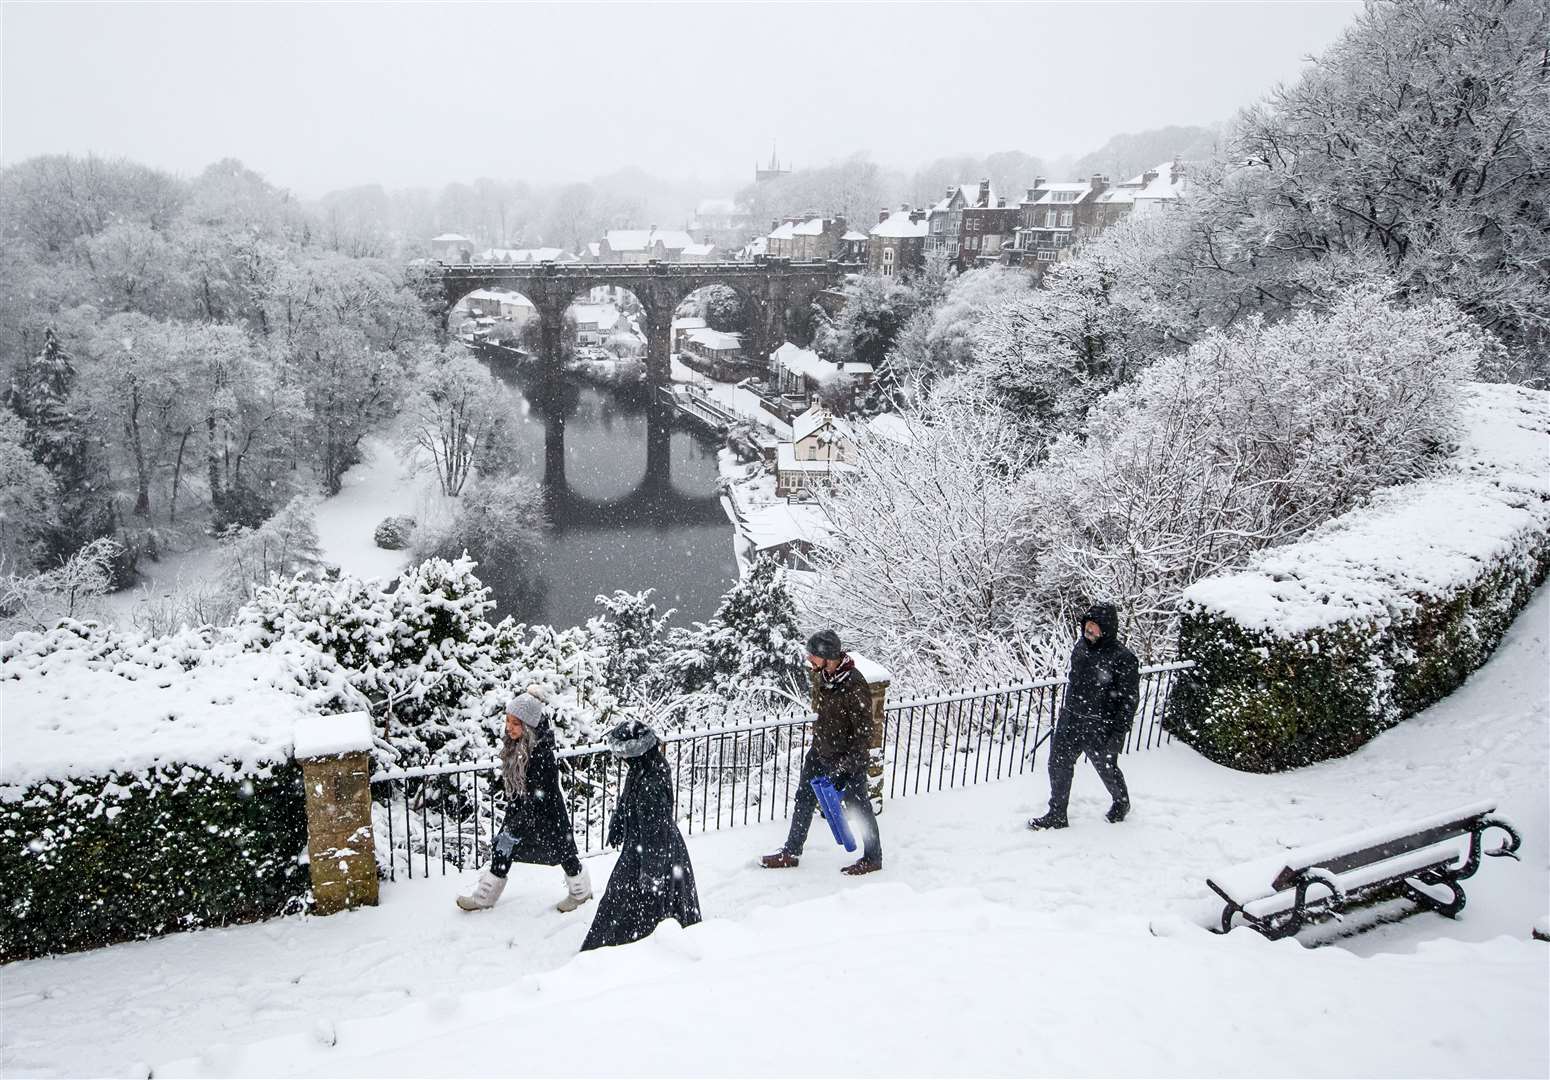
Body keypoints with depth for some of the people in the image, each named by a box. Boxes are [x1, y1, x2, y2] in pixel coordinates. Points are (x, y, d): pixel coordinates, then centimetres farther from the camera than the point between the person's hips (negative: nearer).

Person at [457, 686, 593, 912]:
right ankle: (484, 897, 23)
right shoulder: (514, 746, -9)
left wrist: (513, 831, -30)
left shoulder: (542, 755, -34)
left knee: (563, 851, 13)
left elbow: (537, 800, -31)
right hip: (521, 809, 7)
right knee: (503, 848, 7)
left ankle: (581, 891, 37)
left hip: (547, 813, -7)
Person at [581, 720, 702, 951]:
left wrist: (651, 872, -20)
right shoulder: (641, 769, -5)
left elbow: (654, 831, -28)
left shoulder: (650, 785, -35)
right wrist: (616, 828, 28)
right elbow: (625, 802, 14)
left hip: (654, 854, -10)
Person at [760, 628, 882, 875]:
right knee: (804, 799, 16)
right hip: (820, 752, 8)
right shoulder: (825, 674, -4)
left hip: (848, 760, -8)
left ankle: (873, 858, 29)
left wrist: (844, 767, -24)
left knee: (858, 807, 9)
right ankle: (791, 853, 31)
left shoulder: (854, 686, -29)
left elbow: (863, 732, -24)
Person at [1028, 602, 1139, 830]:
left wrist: (1118, 733, -16)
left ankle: (1121, 802, 46)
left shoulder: (1123, 658, -19)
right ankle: (1056, 815, 21)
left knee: (1107, 768, 15)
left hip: (1100, 727, -6)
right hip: (1070, 720, 6)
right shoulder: (1082, 645, 2)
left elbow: (1128, 699, -15)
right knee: (1058, 764, 6)